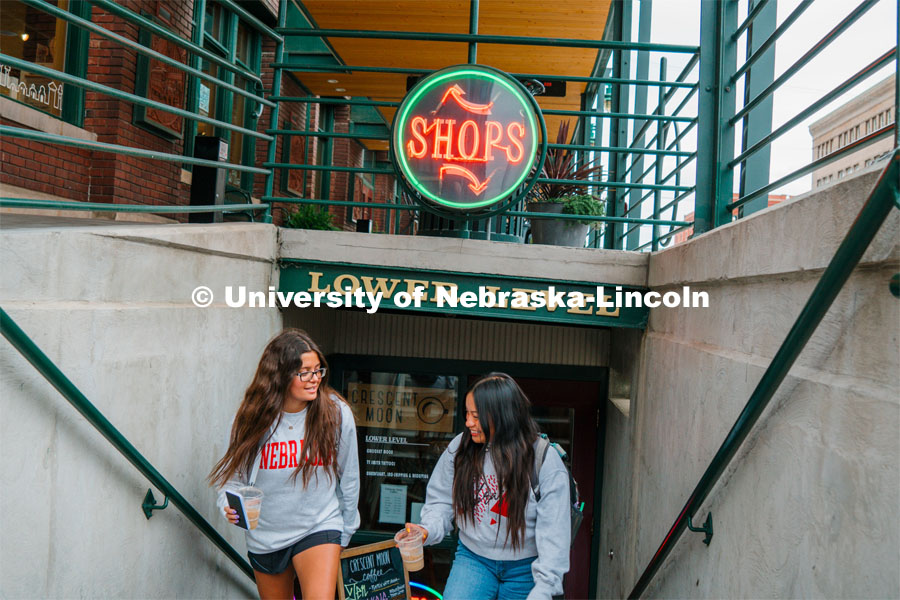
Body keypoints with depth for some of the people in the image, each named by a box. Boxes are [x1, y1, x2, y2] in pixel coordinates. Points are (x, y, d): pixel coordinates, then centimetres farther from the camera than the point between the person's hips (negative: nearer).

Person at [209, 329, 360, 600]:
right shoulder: (253, 417, -11)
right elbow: (234, 474, -1)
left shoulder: (337, 413, -12)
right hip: (265, 535, 2)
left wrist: (346, 531, 9)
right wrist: (229, 506, -22)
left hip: (319, 527, -2)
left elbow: (349, 477, 0)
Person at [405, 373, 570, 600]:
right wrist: (427, 529, -18)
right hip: (473, 558, 2)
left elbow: (553, 534, -16)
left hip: (524, 567, -1)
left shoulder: (546, 462, -19)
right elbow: (441, 500, 1)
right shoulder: (461, 447, -10)